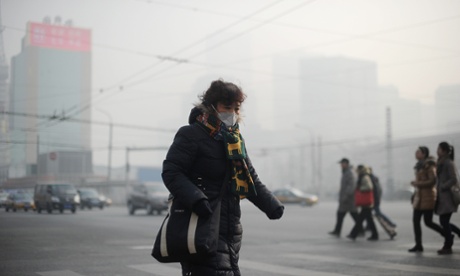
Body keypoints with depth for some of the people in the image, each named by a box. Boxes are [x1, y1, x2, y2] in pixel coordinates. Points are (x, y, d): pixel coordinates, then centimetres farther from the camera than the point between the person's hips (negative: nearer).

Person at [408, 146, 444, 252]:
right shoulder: (420, 165, 15)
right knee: (415, 220, 3)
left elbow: (433, 181, -19)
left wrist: (418, 184, -19)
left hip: (427, 196, -9)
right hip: (419, 196, 9)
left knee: (428, 222, -4)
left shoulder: (429, 165, -12)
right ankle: (418, 245, 7)